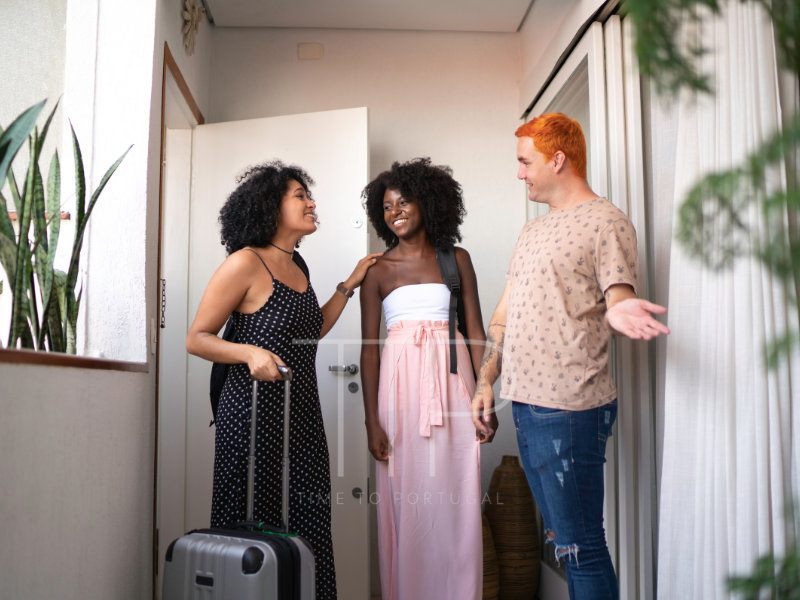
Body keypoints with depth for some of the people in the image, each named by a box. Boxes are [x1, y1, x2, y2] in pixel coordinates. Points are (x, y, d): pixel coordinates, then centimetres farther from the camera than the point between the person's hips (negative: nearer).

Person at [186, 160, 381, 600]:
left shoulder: (294, 268, 16)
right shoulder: (245, 263, -7)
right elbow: (197, 339, -6)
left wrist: (349, 284, 24)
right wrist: (251, 352, -22)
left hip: (302, 415, 7)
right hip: (255, 413, -7)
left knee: (307, 528, 6)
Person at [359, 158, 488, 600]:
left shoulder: (457, 259, 8)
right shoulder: (378, 270, 5)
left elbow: (476, 332, 7)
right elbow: (369, 347, 2)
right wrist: (371, 419, -4)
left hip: (451, 381, 1)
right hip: (401, 384, 0)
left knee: (455, 499, 3)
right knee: (405, 500, 3)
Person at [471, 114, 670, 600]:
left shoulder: (606, 222, -5)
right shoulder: (533, 231, 19)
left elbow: (621, 301, -12)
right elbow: (504, 315, 19)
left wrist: (619, 312, -36)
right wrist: (486, 382, 13)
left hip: (570, 409, -8)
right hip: (526, 402, 8)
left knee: (582, 547, -2)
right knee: (562, 539, 17)